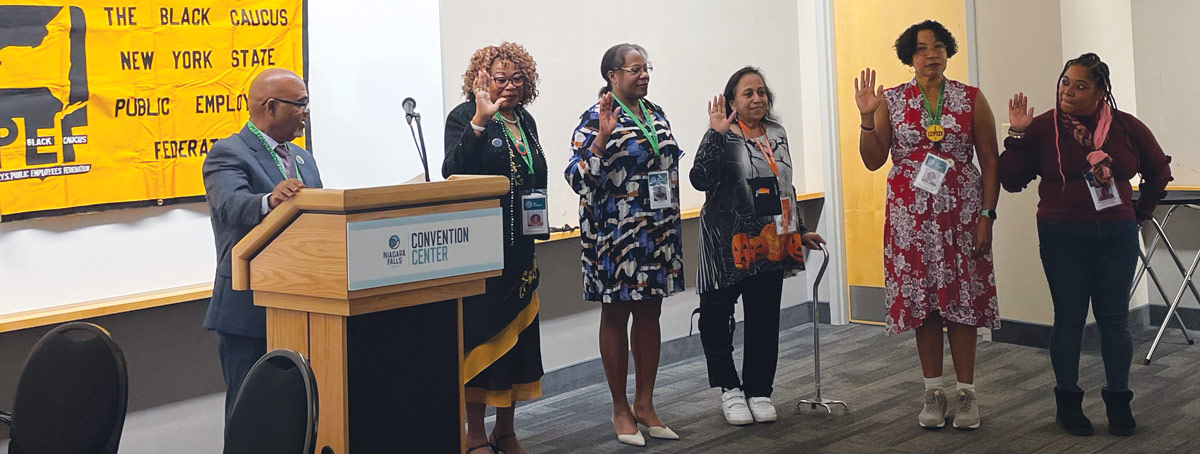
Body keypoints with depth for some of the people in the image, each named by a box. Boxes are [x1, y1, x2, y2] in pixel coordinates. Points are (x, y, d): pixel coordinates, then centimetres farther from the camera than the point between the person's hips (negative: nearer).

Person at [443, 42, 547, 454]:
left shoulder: (525, 121, 14)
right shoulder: (465, 117, -7)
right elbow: (454, 171, -24)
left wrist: (541, 220, 11)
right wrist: (480, 121, -31)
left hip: (520, 248, 7)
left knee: (517, 332, 10)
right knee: (483, 333, -3)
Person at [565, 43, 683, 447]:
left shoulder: (656, 114, 10)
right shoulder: (596, 118, -10)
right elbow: (577, 177, -17)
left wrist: (672, 227, 17)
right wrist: (602, 139, -30)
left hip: (657, 232, 6)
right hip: (615, 234, -6)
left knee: (649, 315, 11)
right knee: (616, 317, 4)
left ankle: (645, 404, 22)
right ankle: (621, 410, 15)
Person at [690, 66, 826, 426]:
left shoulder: (776, 134, 11)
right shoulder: (722, 136, -8)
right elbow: (701, 180, -23)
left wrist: (799, 231, 22)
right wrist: (717, 134, -28)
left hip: (771, 243, 5)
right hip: (729, 244, -5)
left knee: (765, 318, 7)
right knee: (717, 315, 0)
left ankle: (759, 391, 18)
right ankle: (729, 389, 16)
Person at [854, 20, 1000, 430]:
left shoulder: (971, 99, 3)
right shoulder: (891, 101, 4)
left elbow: (990, 162, 2)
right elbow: (873, 160, 3)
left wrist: (987, 215, -6)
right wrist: (867, 118, -11)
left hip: (961, 212, -1)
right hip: (911, 215, 1)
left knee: (962, 300, 0)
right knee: (922, 300, 3)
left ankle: (966, 393, 10)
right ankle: (933, 392, 14)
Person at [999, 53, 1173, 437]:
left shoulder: (1127, 127, 1)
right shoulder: (1043, 127, -5)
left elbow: (1159, 171, 16)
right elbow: (1011, 181, -7)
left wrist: (1142, 210, 13)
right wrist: (1017, 136, -15)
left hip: (1117, 236, 2)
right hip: (1062, 238, -2)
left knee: (1114, 319, 7)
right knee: (1069, 319, 3)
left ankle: (1119, 402, 18)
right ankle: (1068, 402, 15)